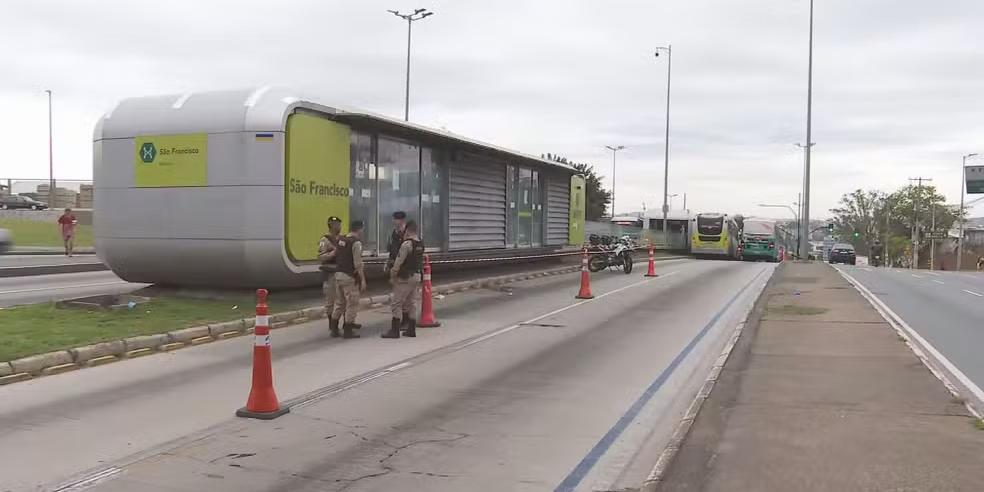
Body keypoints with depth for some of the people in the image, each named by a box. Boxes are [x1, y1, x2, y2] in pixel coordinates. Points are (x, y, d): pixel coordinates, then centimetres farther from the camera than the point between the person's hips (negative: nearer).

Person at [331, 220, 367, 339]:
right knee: (352, 304, 4)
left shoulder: (340, 240, 7)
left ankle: (333, 328, 23)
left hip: (338, 274, 7)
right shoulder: (356, 243, -14)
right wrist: (363, 280, -14)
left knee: (339, 303, 18)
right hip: (349, 277, -7)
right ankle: (347, 331, 8)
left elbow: (336, 257, 8)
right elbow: (358, 264, -17)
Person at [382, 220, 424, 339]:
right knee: (410, 303, 16)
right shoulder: (420, 243, 8)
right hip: (417, 275, 8)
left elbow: (398, 262, -16)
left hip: (405, 277, -8)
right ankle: (411, 329, 18)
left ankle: (394, 331, -4)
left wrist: (392, 276, -6)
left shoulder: (406, 244, -18)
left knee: (396, 303, -3)